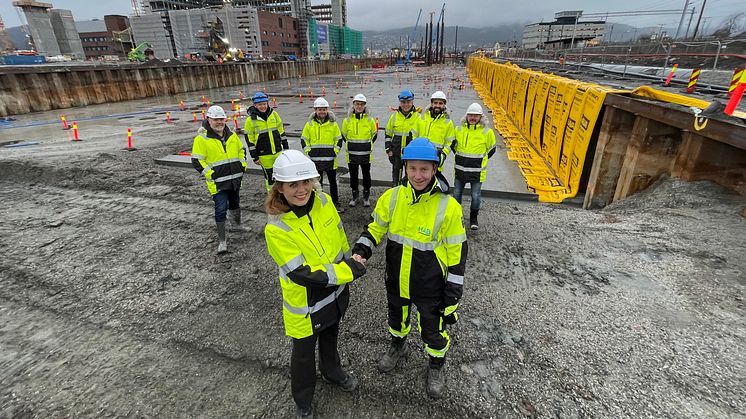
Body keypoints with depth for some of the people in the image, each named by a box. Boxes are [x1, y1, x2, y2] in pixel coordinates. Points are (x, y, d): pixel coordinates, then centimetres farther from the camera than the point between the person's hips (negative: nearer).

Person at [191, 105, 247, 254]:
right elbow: (197, 161, -11)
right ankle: (221, 240, 4)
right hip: (217, 182, -6)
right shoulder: (202, 138, -11)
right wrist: (210, 174, -17)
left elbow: (242, 149, 20)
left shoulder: (231, 135, 6)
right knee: (221, 209, -6)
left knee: (235, 203, 22)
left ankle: (236, 224, 46)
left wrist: (242, 165, 8)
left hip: (235, 178, 6)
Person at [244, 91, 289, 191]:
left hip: (278, 152, 4)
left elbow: (281, 131, 10)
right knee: (269, 177, 7)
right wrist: (255, 157, -8)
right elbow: (250, 141, -7)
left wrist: (286, 147, 10)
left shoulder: (274, 114, 1)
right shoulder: (250, 120, -9)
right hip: (264, 156, -4)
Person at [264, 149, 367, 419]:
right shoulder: (276, 228, -29)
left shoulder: (323, 201, -14)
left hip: (335, 293, 5)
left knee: (330, 337, 31)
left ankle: (332, 371, 62)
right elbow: (302, 274, -29)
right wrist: (349, 272, -26)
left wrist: (351, 264, 12)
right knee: (304, 352, 20)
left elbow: (340, 238, 2)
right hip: (305, 304, -5)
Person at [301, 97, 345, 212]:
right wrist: (309, 151, -3)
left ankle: (336, 202, 23)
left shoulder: (333, 124, 1)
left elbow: (339, 139, 7)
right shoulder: (309, 124, 1)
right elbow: (304, 140, 8)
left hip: (330, 159, 0)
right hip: (315, 160, 0)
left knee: (333, 182, 10)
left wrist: (335, 151, -3)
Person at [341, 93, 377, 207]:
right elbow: (344, 135, 13)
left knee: (366, 176, 9)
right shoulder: (347, 120, -1)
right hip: (352, 154, 1)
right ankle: (355, 196, 25)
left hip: (366, 154, -1)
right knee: (353, 176, 9)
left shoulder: (370, 120, -2)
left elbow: (374, 135, 12)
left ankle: (366, 197, 23)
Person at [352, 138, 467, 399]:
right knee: (397, 317, 28)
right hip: (396, 281, 4)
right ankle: (397, 347, 60)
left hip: (429, 287, -3)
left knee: (432, 330, 17)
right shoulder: (391, 197, -11)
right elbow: (375, 228, 3)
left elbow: (457, 254, -13)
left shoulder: (448, 207, -20)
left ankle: (436, 366, 49)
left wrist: (452, 296, -10)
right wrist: (360, 250, -16)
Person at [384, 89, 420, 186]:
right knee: (396, 175, 12)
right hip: (396, 153, 2)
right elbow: (388, 134, 10)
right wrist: (388, 149, 3)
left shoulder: (418, 117, -4)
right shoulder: (394, 116, 3)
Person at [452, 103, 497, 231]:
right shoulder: (458, 129, 0)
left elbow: (491, 149, 8)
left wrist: (481, 160, 9)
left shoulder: (487, 132, -6)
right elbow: (452, 144, 18)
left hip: (477, 171, -2)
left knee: (476, 196, 5)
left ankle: (473, 218, 25)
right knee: (456, 194, 12)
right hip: (460, 169, 3)